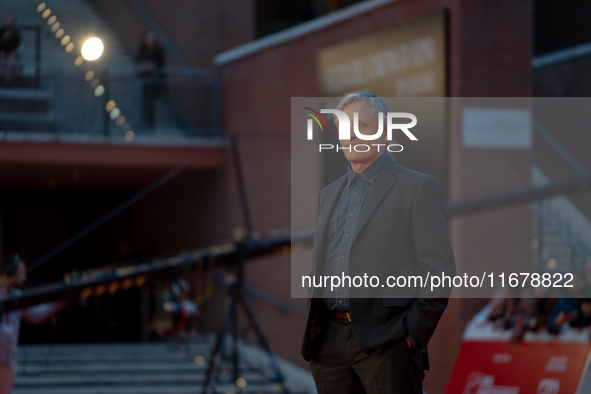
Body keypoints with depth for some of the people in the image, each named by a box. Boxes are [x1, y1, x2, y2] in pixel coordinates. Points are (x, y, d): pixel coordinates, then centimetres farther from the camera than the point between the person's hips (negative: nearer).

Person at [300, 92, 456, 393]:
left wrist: (414, 334, -11)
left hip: (387, 345, -6)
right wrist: (312, 332, 12)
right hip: (328, 343, 6)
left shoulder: (418, 188, 1)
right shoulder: (329, 195, 20)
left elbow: (438, 270, -4)